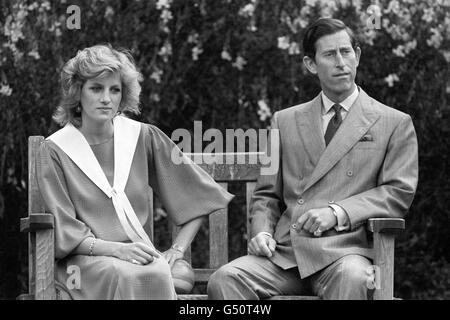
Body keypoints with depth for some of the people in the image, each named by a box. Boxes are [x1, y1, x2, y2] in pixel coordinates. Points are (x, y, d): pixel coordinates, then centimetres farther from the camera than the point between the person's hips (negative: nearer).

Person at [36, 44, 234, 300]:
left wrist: (178, 249, 1)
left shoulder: (144, 137, 6)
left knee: (161, 274, -35)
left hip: (141, 253, 1)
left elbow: (199, 195, 12)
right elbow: (65, 231, -2)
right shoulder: (55, 151, 1)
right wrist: (117, 249, -16)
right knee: (124, 276, -36)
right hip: (85, 258, -1)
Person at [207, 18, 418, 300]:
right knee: (225, 280, -28)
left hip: (346, 248, -3)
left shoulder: (395, 124, 13)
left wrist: (338, 212, -10)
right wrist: (262, 231, 0)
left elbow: (399, 192, 3)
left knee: (352, 279, -40)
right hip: (284, 252, 3)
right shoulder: (285, 121, 22)